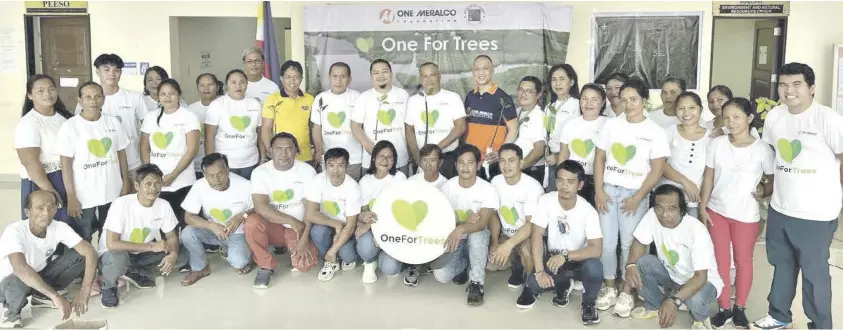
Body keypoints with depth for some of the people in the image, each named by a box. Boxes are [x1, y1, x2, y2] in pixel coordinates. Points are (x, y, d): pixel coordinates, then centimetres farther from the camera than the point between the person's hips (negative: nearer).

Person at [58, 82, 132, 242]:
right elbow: (66, 164, -9)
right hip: (83, 197, -3)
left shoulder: (113, 122, 4)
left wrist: (125, 184, 4)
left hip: (113, 193, 4)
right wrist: (71, 197, -12)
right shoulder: (70, 126, -8)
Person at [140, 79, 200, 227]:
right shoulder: (150, 117, 10)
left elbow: (192, 149, -8)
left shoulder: (189, 117, -2)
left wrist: (173, 175, -14)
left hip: (181, 183, -3)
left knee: (185, 224, -3)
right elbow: (144, 147, 11)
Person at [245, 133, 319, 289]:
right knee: (252, 222, -33)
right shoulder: (261, 172, -10)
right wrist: (292, 221, -24)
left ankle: (290, 249, 13)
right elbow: (260, 207, -20)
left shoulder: (307, 171, -9)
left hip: (299, 229, 0)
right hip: (273, 226, 1)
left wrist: (304, 240, -20)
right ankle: (266, 266, -8)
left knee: (305, 264, -25)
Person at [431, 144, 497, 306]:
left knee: (477, 235, -40)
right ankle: (464, 265, 13)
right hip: (454, 237, 2)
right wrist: (467, 222, -24)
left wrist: (461, 229, -47)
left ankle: (476, 284, -19)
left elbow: (482, 224, -26)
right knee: (441, 275, -23)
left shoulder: (487, 189, -15)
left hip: (477, 237, -2)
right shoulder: (448, 186, -7)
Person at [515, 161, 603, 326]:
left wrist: (565, 256, -37)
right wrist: (540, 271, -28)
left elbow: (596, 249, -25)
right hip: (553, 259, 2)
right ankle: (562, 286, 11)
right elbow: (537, 236, -18)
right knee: (534, 283, -27)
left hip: (578, 260, -1)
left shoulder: (588, 211, -19)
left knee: (594, 267, -36)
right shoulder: (545, 201, -16)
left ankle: (588, 303, -1)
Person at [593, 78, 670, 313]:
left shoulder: (655, 132, -3)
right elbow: (599, 158, 6)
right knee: (607, 242, 3)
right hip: (608, 189, 2)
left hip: (634, 193, -2)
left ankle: (626, 292, 16)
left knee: (629, 243, 2)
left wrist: (638, 197, -10)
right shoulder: (611, 125, 4)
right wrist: (598, 190, -3)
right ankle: (609, 288, 18)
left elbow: (657, 170, -4)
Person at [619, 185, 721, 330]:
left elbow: (700, 276, -34)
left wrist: (674, 301, -48)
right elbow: (640, 242, -10)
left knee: (695, 299, -37)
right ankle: (655, 306, 9)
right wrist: (631, 266, -33)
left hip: (702, 280, -5)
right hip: (671, 273, 5)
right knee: (639, 263, -20)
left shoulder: (697, 230, -33)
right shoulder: (652, 215, -20)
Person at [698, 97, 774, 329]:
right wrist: (702, 207, 0)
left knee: (743, 261, 11)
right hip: (717, 211, 2)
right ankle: (724, 307, 21)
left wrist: (764, 192, -18)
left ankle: (740, 308, 27)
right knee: (720, 261, 8)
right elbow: (708, 177, 3)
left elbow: (773, 179, 1)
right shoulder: (717, 144, -3)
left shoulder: (762, 149, -8)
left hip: (746, 214, -2)